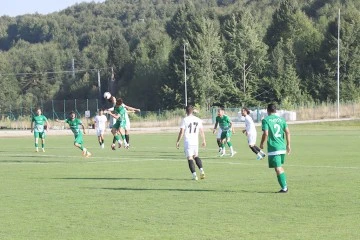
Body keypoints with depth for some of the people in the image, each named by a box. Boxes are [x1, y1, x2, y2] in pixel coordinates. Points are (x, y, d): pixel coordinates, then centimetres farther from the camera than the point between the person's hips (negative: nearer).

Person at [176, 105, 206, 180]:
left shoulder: (185, 120, -9)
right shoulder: (198, 120, 4)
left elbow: (181, 132, -11)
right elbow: (202, 131, 10)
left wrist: (178, 142, -3)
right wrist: (204, 141, 20)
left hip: (187, 142, -5)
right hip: (195, 142, 5)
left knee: (190, 158, -1)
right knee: (196, 156, 21)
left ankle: (194, 175, -8)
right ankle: (201, 170, 4)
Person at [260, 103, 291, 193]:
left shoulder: (266, 120, -6)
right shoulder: (281, 119, 9)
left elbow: (266, 133, -15)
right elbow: (287, 132, 5)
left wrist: (262, 144, 0)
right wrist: (288, 145, 12)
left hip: (273, 148, -6)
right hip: (282, 147, 6)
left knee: (278, 168, -3)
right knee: (280, 167, 22)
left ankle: (284, 188, -6)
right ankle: (285, 185, 22)